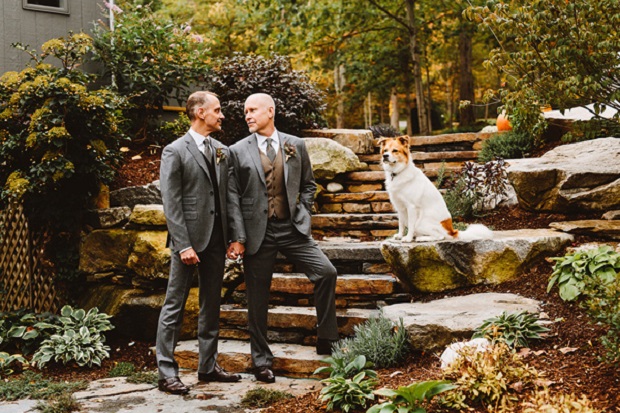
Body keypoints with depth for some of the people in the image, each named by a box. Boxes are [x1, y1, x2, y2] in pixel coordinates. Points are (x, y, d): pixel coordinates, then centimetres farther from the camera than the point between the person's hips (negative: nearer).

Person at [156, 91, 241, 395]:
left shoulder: (222, 151, 12)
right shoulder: (175, 151, -5)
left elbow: (227, 196, 12)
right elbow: (171, 204, -10)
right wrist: (183, 244, -17)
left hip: (216, 239, 6)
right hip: (189, 238, -6)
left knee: (211, 306, 12)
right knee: (174, 306, -1)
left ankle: (208, 366, 22)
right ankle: (166, 372, 4)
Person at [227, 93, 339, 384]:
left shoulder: (295, 145, 7)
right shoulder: (238, 151, 1)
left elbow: (308, 185, 16)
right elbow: (233, 198, -2)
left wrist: (303, 216, 4)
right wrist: (238, 238, -8)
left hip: (292, 229, 2)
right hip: (257, 232, -1)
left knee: (326, 272, -14)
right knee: (257, 300, 4)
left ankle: (326, 340, 0)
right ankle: (261, 361, 18)